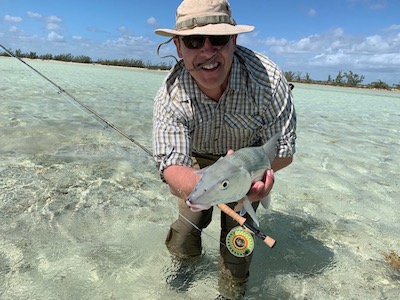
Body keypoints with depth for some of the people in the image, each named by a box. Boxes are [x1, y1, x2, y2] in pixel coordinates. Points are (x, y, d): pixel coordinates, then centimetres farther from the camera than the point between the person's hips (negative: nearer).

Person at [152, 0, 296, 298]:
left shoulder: (268, 78, -34)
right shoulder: (169, 97, -31)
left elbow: (283, 150, -24)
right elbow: (172, 166, -39)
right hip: (198, 161, 1)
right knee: (188, 220, 5)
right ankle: (186, 262, 44)